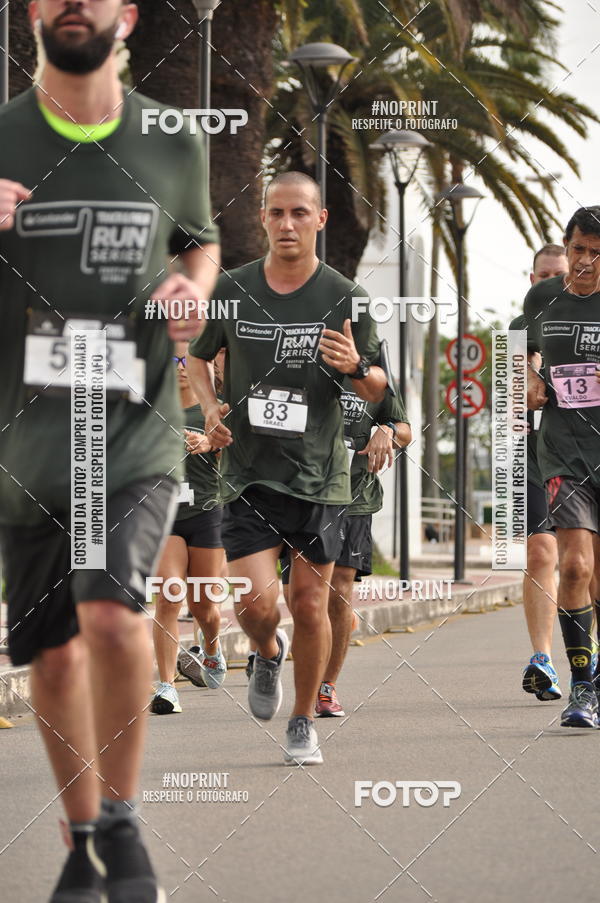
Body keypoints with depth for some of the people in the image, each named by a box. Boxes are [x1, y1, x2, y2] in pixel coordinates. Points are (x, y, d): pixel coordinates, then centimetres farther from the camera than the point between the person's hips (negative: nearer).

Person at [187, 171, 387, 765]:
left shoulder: (345, 298, -2)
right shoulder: (230, 291, 1)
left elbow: (377, 392, 6)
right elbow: (197, 357, 18)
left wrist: (356, 368, -17)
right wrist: (211, 409, 0)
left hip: (319, 475, 0)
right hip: (247, 472, 0)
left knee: (309, 603, 3)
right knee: (255, 602, -12)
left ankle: (304, 722, 23)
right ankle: (267, 653, 25)